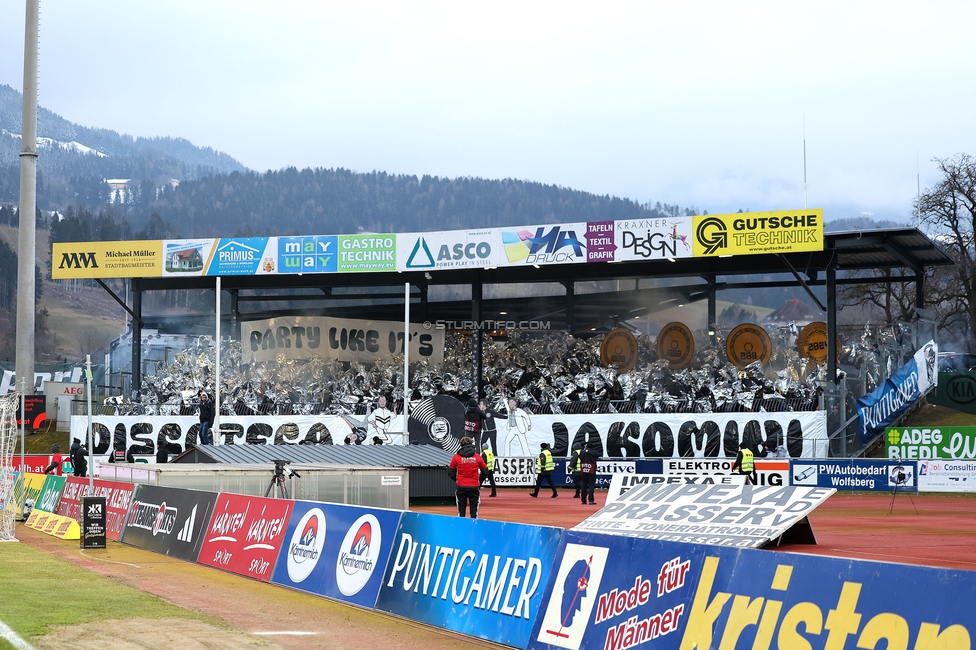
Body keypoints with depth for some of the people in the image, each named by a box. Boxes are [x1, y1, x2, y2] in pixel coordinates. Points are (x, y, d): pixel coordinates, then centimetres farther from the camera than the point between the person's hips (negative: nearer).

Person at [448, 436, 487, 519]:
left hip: (461, 487, 0)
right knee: (474, 511, 6)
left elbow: (450, 473, 2)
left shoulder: (456, 457, -2)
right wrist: (479, 482, 19)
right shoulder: (477, 457, -1)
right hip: (474, 487, 0)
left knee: (461, 511, 6)